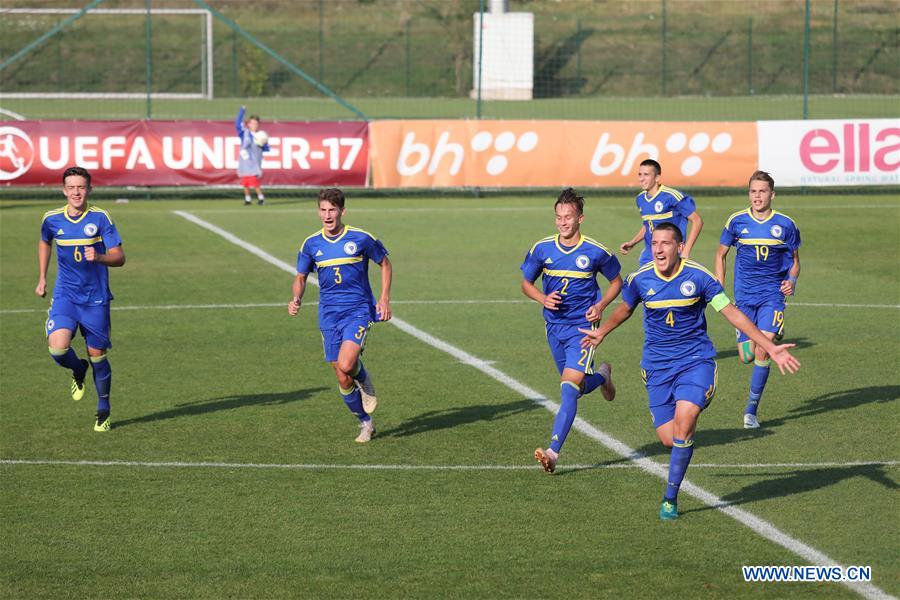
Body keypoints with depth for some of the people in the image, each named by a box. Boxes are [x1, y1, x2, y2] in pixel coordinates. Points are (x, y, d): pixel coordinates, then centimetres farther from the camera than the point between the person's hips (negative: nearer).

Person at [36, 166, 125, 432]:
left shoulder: (100, 218, -9)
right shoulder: (52, 219, 0)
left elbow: (119, 257, -10)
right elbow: (44, 243, 23)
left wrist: (98, 257, -30)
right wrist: (42, 278, 20)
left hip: (95, 298, -1)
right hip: (65, 295, 2)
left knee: (97, 356, 4)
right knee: (58, 349, -19)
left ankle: (103, 411, 24)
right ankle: (78, 370, 17)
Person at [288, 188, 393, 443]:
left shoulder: (361, 238, -6)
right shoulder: (311, 244, 2)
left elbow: (385, 264, 8)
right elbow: (301, 277, 12)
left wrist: (384, 299, -2)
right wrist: (296, 300, -9)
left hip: (358, 310, -3)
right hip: (329, 315, 3)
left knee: (345, 365, -25)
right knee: (343, 380, 2)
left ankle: (364, 379, 11)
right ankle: (366, 423, 23)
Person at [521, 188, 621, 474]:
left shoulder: (596, 252, -8)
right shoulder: (541, 249, -2)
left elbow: (616, 281, 8)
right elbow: (526, 283, 10)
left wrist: (601, 305, -9)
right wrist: (543, 298, -11)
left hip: (582, 327, -4)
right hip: (554, 326, 4)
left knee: (569, 387, -18)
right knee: (578, 387, 16)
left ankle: (553, 452, -23)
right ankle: (602, 376, 53)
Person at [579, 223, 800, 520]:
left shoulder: (698, 277, -11)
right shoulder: (640, 279, -4)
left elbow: (732, 313, -6)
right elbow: (625, 308, 20)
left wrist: (771, 348, -9)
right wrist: (601, 332, 21)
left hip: (696, 360, -2)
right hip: (657, 366, 2)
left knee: (683, 423, -23)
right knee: (668, 438, -7)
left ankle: (670, 498, -10)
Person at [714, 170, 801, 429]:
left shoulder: (785, 224, -1)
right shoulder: (737, 221, 0)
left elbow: (795, 261, 11)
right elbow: (720, 254, 12)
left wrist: (792, 280, -9)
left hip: (773, 294, -2)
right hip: (744, 296, 2)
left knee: (762, 351, -16)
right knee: (747, 357, 0)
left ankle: (751, 410, -5)